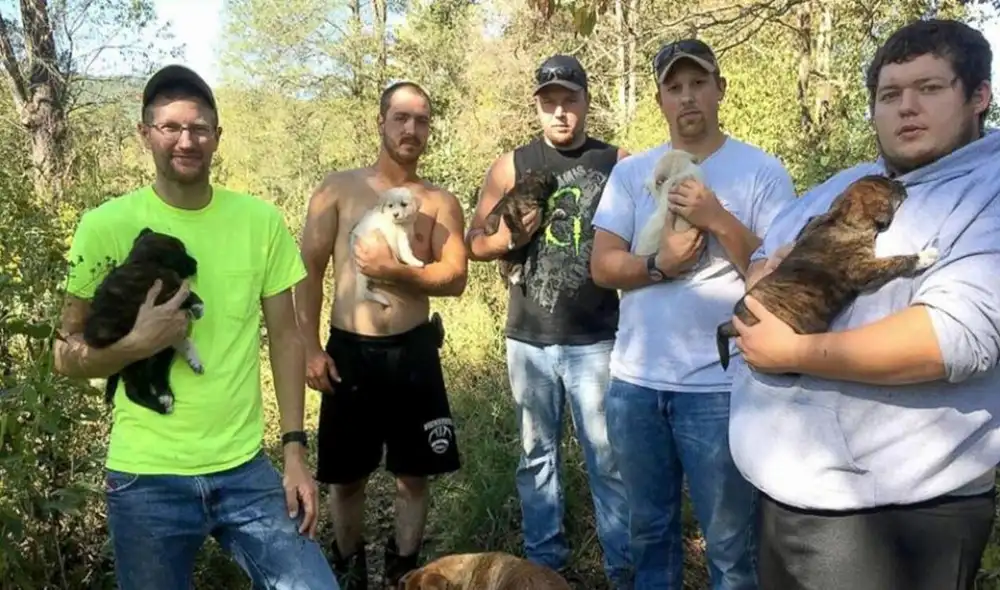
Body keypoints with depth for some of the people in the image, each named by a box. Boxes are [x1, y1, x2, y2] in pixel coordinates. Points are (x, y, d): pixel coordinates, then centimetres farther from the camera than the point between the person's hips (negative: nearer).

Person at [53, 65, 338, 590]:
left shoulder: (261, 220, -1)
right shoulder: (107, 225, -6)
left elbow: (285, 336, 3)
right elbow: (67, 355, 0)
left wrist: (295, 450, -1)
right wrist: (138, 342, -20)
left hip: (245, 468, 2)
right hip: (146, 477, -1)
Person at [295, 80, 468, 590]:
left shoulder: (441, 203, 3)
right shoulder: (338, 188, 1)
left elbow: (455, 279, -7)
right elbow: (309, 270, -1)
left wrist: (394, 270, -21)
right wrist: (310, 347, -7)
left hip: (414, 352, 1)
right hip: (349, 352, 0)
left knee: (413, 475, 10)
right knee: (346, 476, 12)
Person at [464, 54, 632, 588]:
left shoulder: (618, 163, 0)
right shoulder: (511, 167, 4)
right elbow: (475, 242, 8)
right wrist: (510, 235, -11)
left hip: (596, 339, -2)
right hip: (528, 339, 2)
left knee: (608, 459, 3)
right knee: (537, 454, 13)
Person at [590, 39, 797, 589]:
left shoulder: (762, 171, -4)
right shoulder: (630, 172, 5)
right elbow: (601, 266, 0)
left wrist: (717, 219, -19)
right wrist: (660, 263, -17)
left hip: (720, 386, -3)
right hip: (635, 380, 4)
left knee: (730, 542, 10)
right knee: (649, 528, 20)